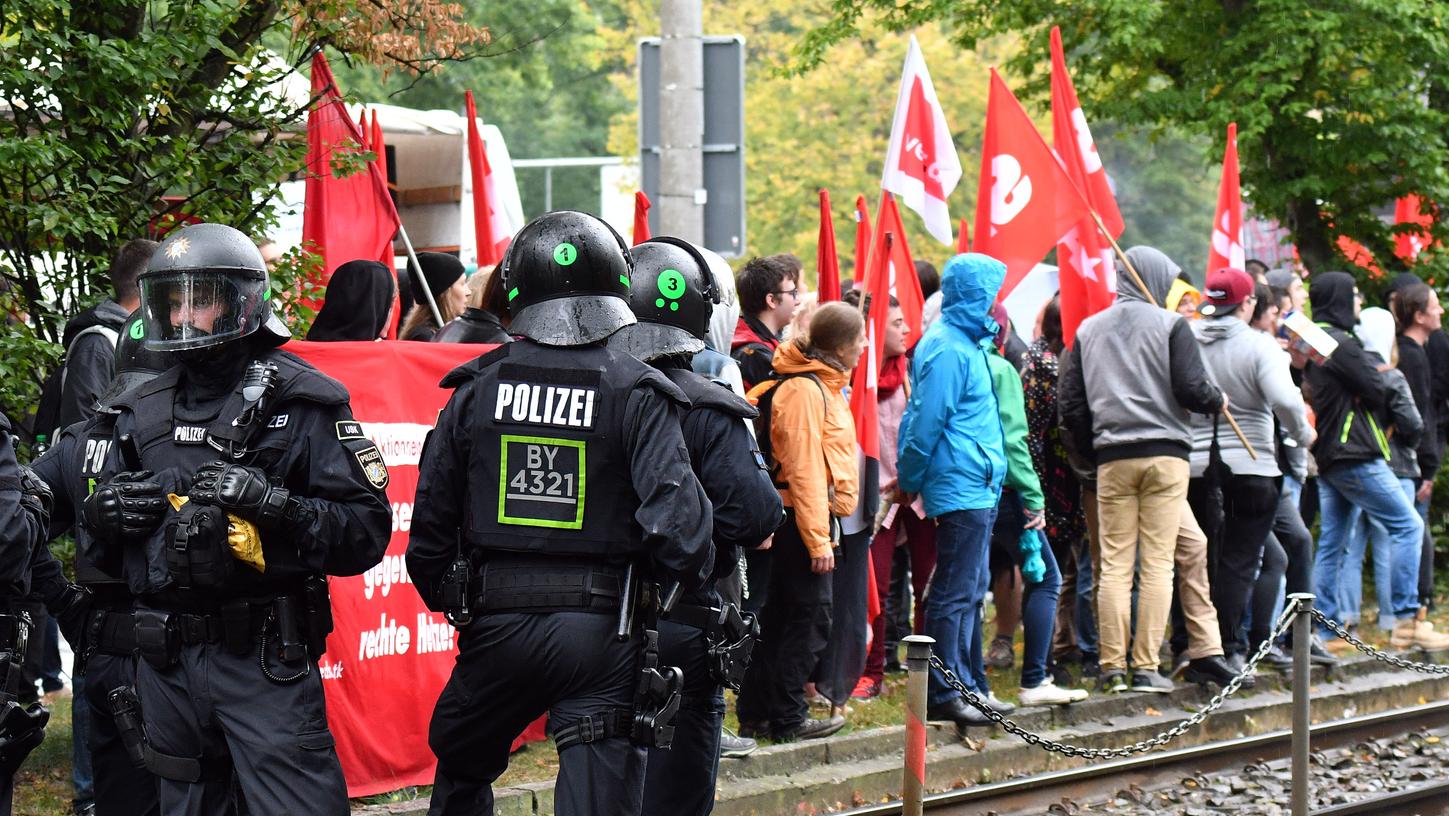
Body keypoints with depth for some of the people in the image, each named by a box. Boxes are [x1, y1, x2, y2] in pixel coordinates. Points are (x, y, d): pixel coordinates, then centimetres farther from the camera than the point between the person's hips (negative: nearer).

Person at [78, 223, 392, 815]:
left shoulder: (297, 401, -4)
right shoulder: (143, 411, 14)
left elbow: (367, 529, -10)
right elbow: (95, 545, 21)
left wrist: (274, 505, -24)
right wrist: (106, 511, -2)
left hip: (264, 658, -6)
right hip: (166, 662, 6)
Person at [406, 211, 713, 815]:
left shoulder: (477, 388, 3)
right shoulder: (636, 392, -8)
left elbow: (432, 516, 7)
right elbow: (673, 514, -16)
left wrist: (446, 598, 22)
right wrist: (690, 574, 4)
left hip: (496, 628, 3)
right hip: (602, 630, -3)